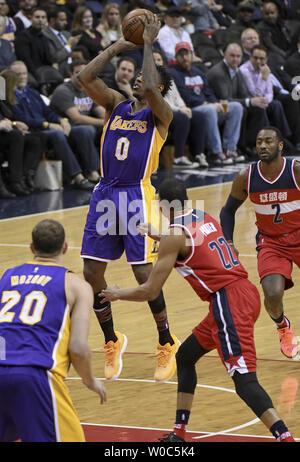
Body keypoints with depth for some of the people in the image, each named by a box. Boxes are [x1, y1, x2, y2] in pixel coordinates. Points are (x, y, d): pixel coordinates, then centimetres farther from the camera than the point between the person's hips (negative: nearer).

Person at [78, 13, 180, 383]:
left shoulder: (161, 115, -2)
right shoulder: (116, 104, 12)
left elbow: (150, 89, -23)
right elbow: (85, 77, -1)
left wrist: (147, 44, -14)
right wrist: (118, 47, -1)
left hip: (137, 196, -5)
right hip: (105, 194, 5)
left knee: (144, 274, -8)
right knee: (92, 273, 3)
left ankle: (167, 345, 10)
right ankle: (112, 342, 22)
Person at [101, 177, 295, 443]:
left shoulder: (175, 234, -7)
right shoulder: (206, 219, 16)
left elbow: (150, 292, -3)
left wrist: (117, 294, 15)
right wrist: (158, 236, 50)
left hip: (229, 303, -9)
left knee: (244, 380, -16)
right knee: (185, 356, 22)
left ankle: (285, 436, -29)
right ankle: (179, 435, 29)